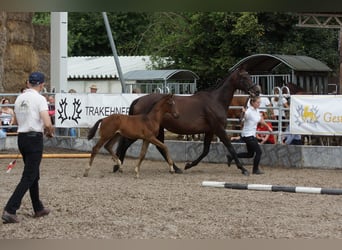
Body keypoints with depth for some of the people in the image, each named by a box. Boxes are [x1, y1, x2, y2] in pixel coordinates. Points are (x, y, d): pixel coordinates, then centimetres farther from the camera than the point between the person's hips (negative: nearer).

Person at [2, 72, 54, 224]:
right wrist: (50, 132, -1)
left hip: (21, 137, 8)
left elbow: (16, 121, 22)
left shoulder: (20, 98, 8)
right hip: (34, 138, -8)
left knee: (34, 175, 19)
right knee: (28, 177, -6)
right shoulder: (39, 99, -14)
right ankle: (10, 210, -15)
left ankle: (38, 209, 27)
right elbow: (47, 123, -21)